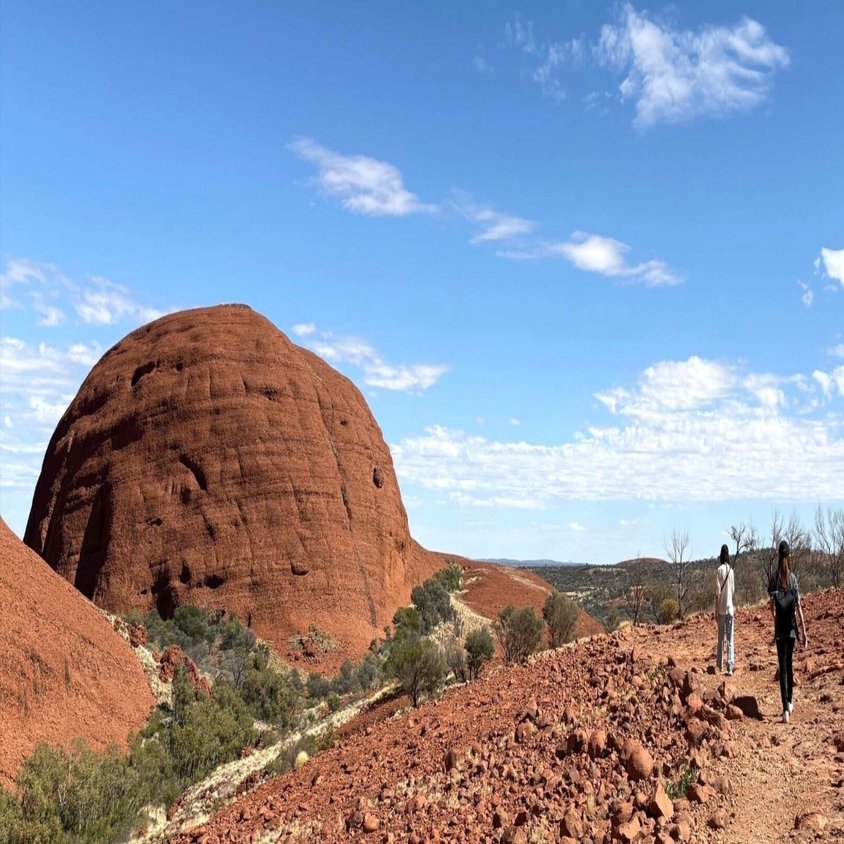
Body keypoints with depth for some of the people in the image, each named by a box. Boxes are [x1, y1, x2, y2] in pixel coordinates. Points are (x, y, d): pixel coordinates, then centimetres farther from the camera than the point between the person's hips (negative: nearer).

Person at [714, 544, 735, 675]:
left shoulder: (719, 570, -8)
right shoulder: (731, 571, 3)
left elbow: (718, 592, -9)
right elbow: (733, 591, 11)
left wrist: (716, 610, -4)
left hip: (721, 609, -2)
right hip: (730, 608, 2)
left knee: (721, 637, 9)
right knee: (730, 638, 0)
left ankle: (720, 663, 17)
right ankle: (730, 665, -8)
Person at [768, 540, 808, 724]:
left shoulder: (774, 577, -4)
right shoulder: (793, 577, 1)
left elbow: (772, 605, -7)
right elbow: (799, 606, -1)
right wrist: (804, 631, 2)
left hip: (780, 627, -2)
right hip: (792, 627, 2)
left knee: (783, 666, -4)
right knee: (789, 662, 18)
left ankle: (786, 709, -11)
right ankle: (789, 703, 28)